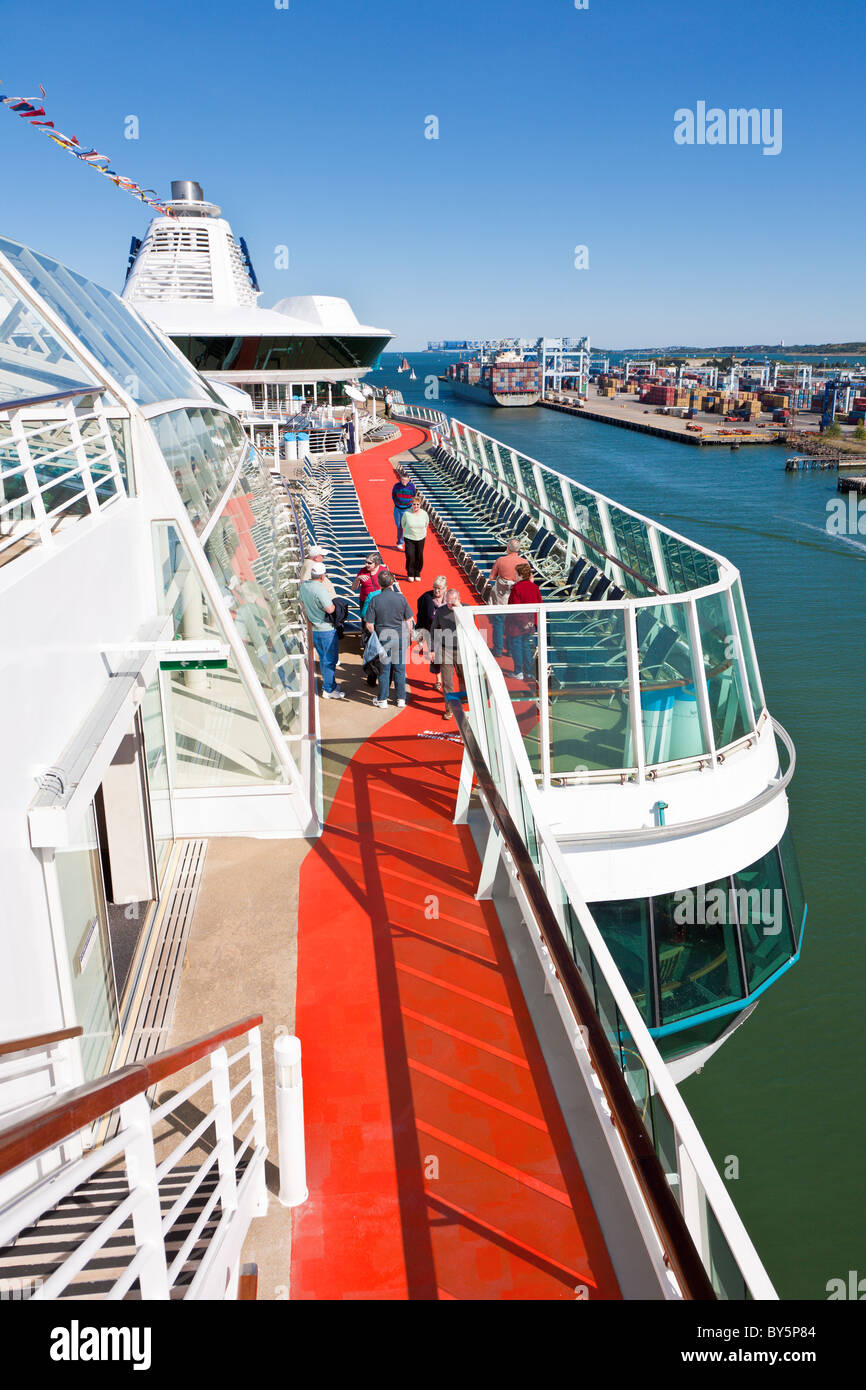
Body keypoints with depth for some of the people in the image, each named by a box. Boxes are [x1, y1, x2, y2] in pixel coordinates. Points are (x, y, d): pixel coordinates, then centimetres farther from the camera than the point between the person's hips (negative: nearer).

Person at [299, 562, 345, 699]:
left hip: (313, 629, 8)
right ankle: (328, 690, 7)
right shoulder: (320, 589, -25)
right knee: (330, 660, 2)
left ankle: (328, 684, 30)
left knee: (323, 659, 19)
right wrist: (335, 604, -8)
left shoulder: (303, 586, 2)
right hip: (326, 629, -8)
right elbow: (329, 609, -29)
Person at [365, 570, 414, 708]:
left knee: (384, 669, 9)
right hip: (400, 637, 1)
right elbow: (408, 621, -1)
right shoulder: (400, 597, -7)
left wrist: (375, 637, 8)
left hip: (383, 638, -1)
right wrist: (409, 637, 12)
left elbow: (369, 624, -9)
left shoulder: (375, 600, -10)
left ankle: (382, 700, 16)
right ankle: (401, 699, 17)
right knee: (400, 668, 10)